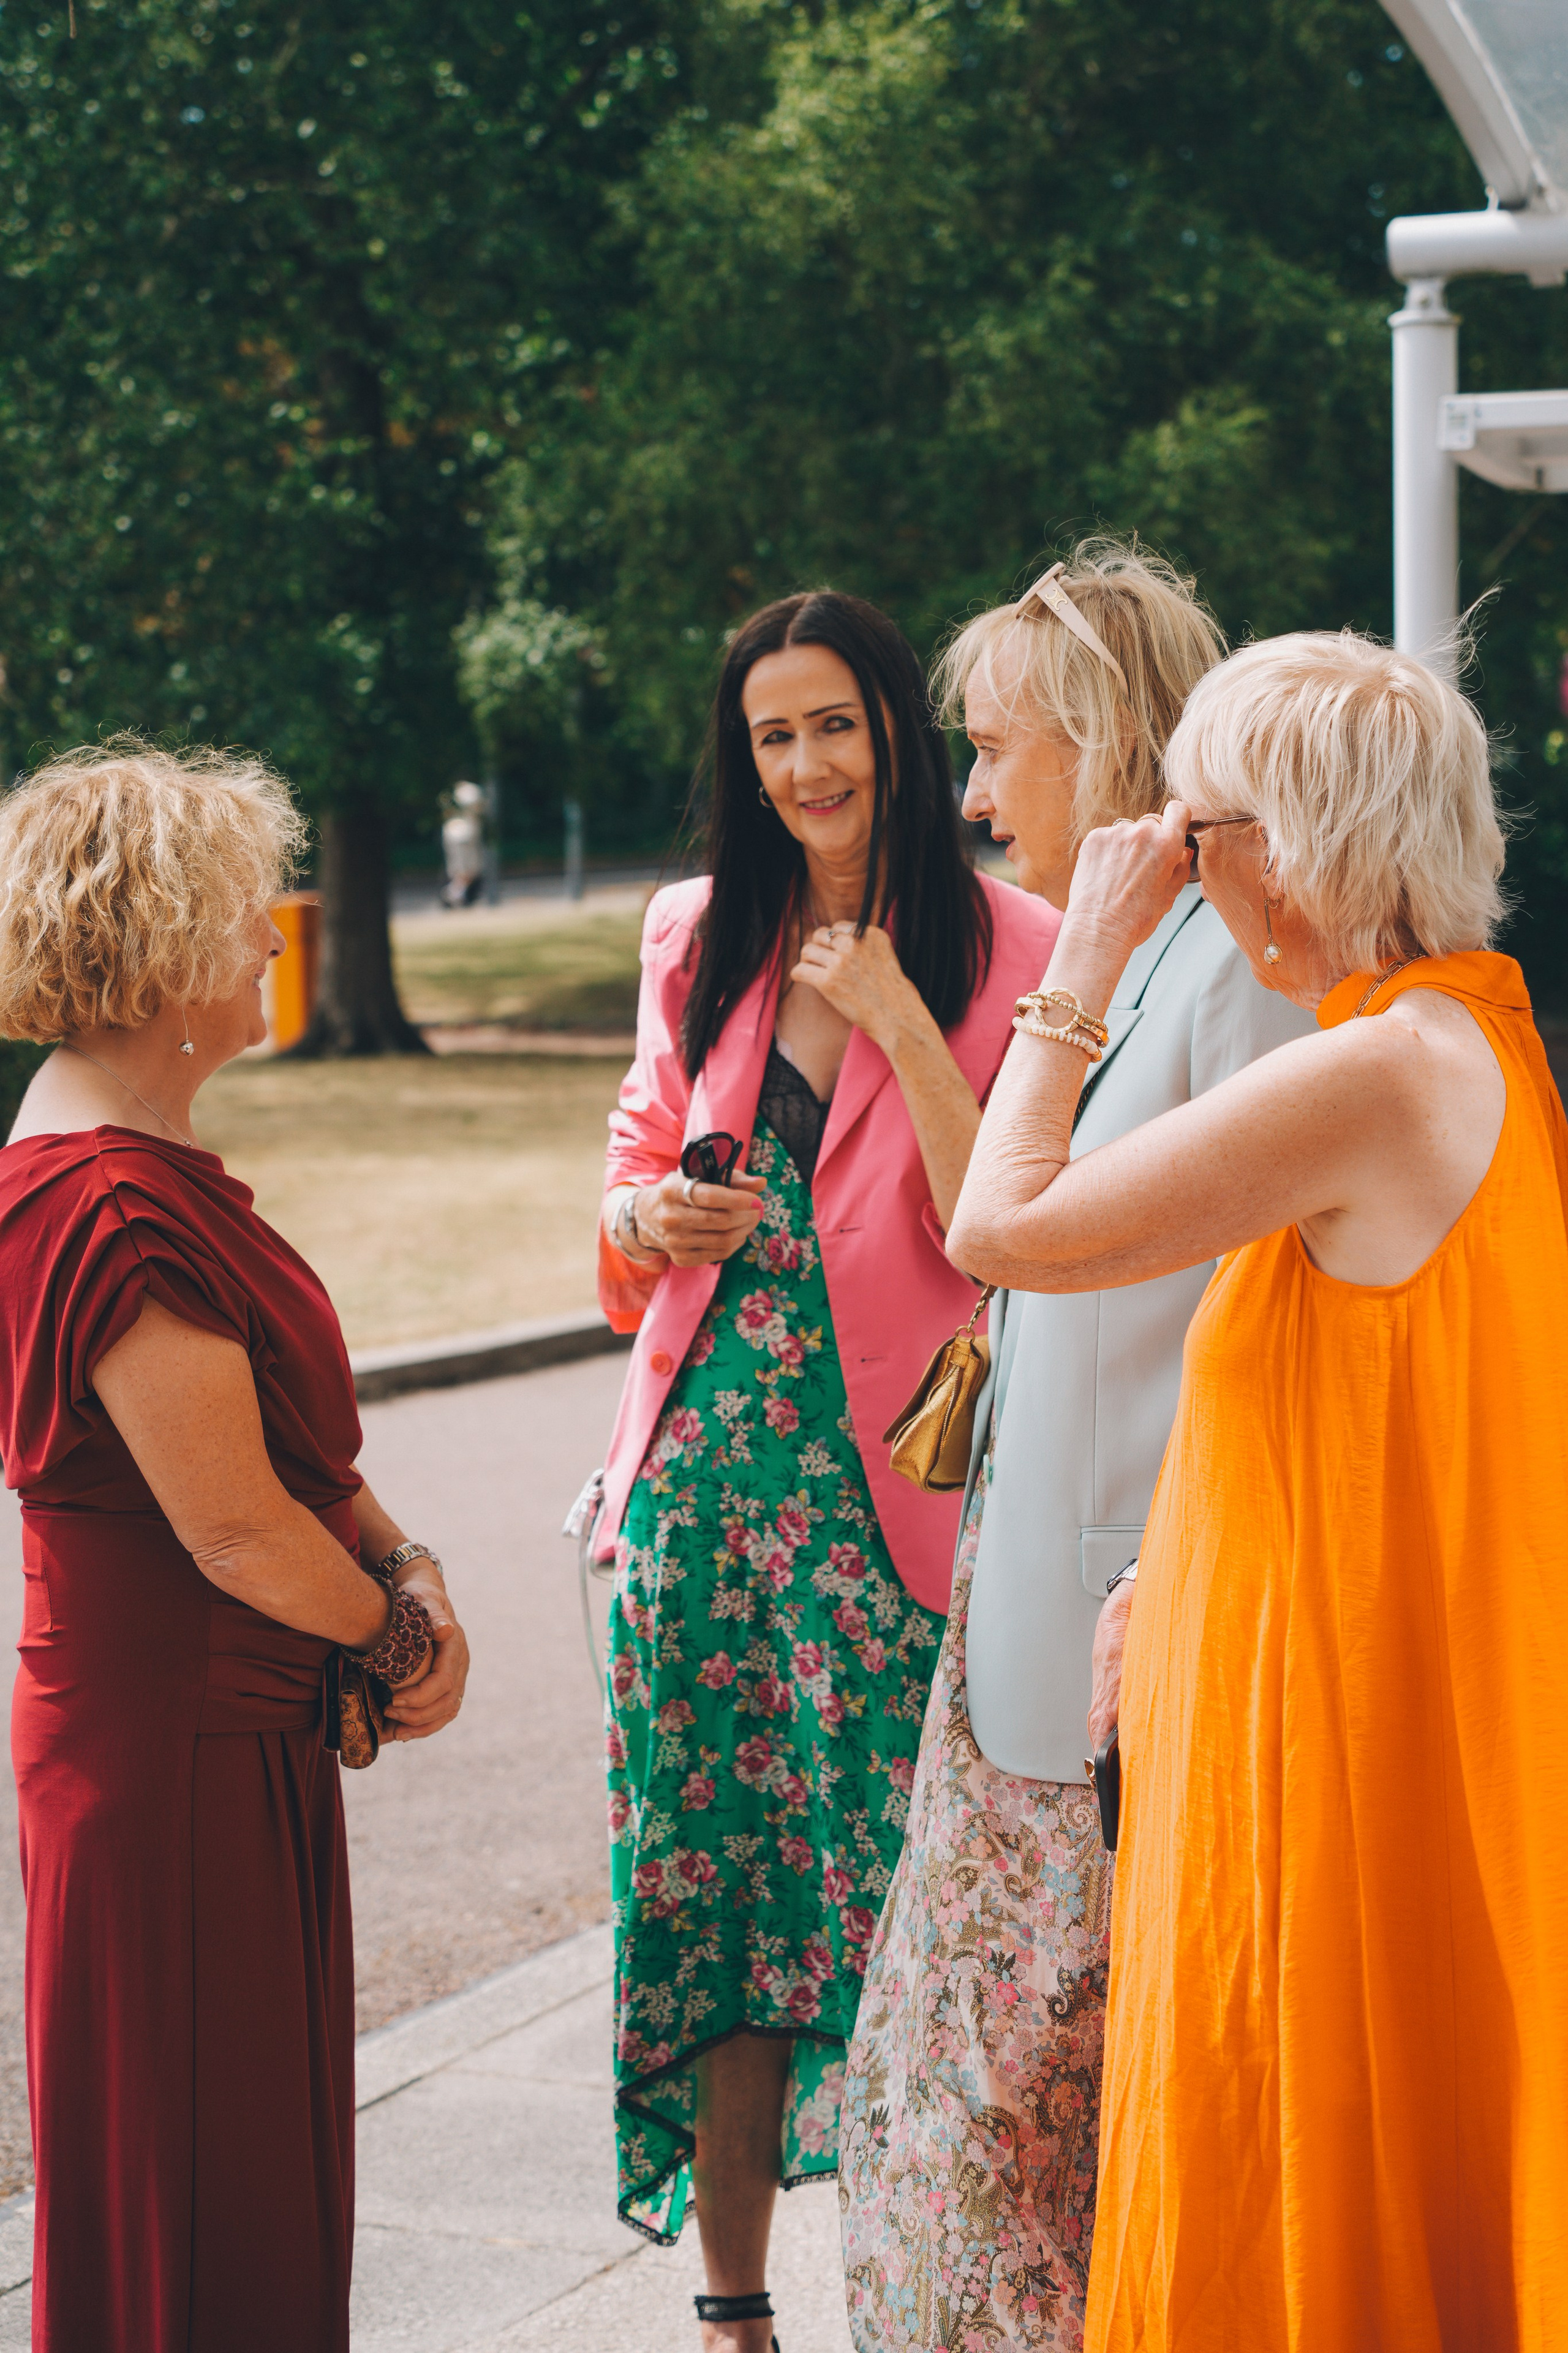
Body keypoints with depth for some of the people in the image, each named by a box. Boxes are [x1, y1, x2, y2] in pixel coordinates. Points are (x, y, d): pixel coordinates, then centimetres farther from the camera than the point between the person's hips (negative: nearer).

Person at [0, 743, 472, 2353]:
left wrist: (408, 1569, -2)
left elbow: (290, 1439, 14)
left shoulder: (137, 1166, 10)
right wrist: (397, 1634, -5)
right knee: (189, 2217, 2)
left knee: (253, 2175, 19)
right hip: (175, 1751, -10)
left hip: (236, 1730, 10)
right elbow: (237, 1530, -23)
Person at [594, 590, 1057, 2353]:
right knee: (701, 1873, 7)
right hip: (700, 1469, 4)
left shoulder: (999, 950, -4)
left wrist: (900, 1022, -18)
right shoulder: (698, 938, 11)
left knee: (887, 1884, -3)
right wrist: (652, 1217, -3)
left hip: (886, 1483, -4)